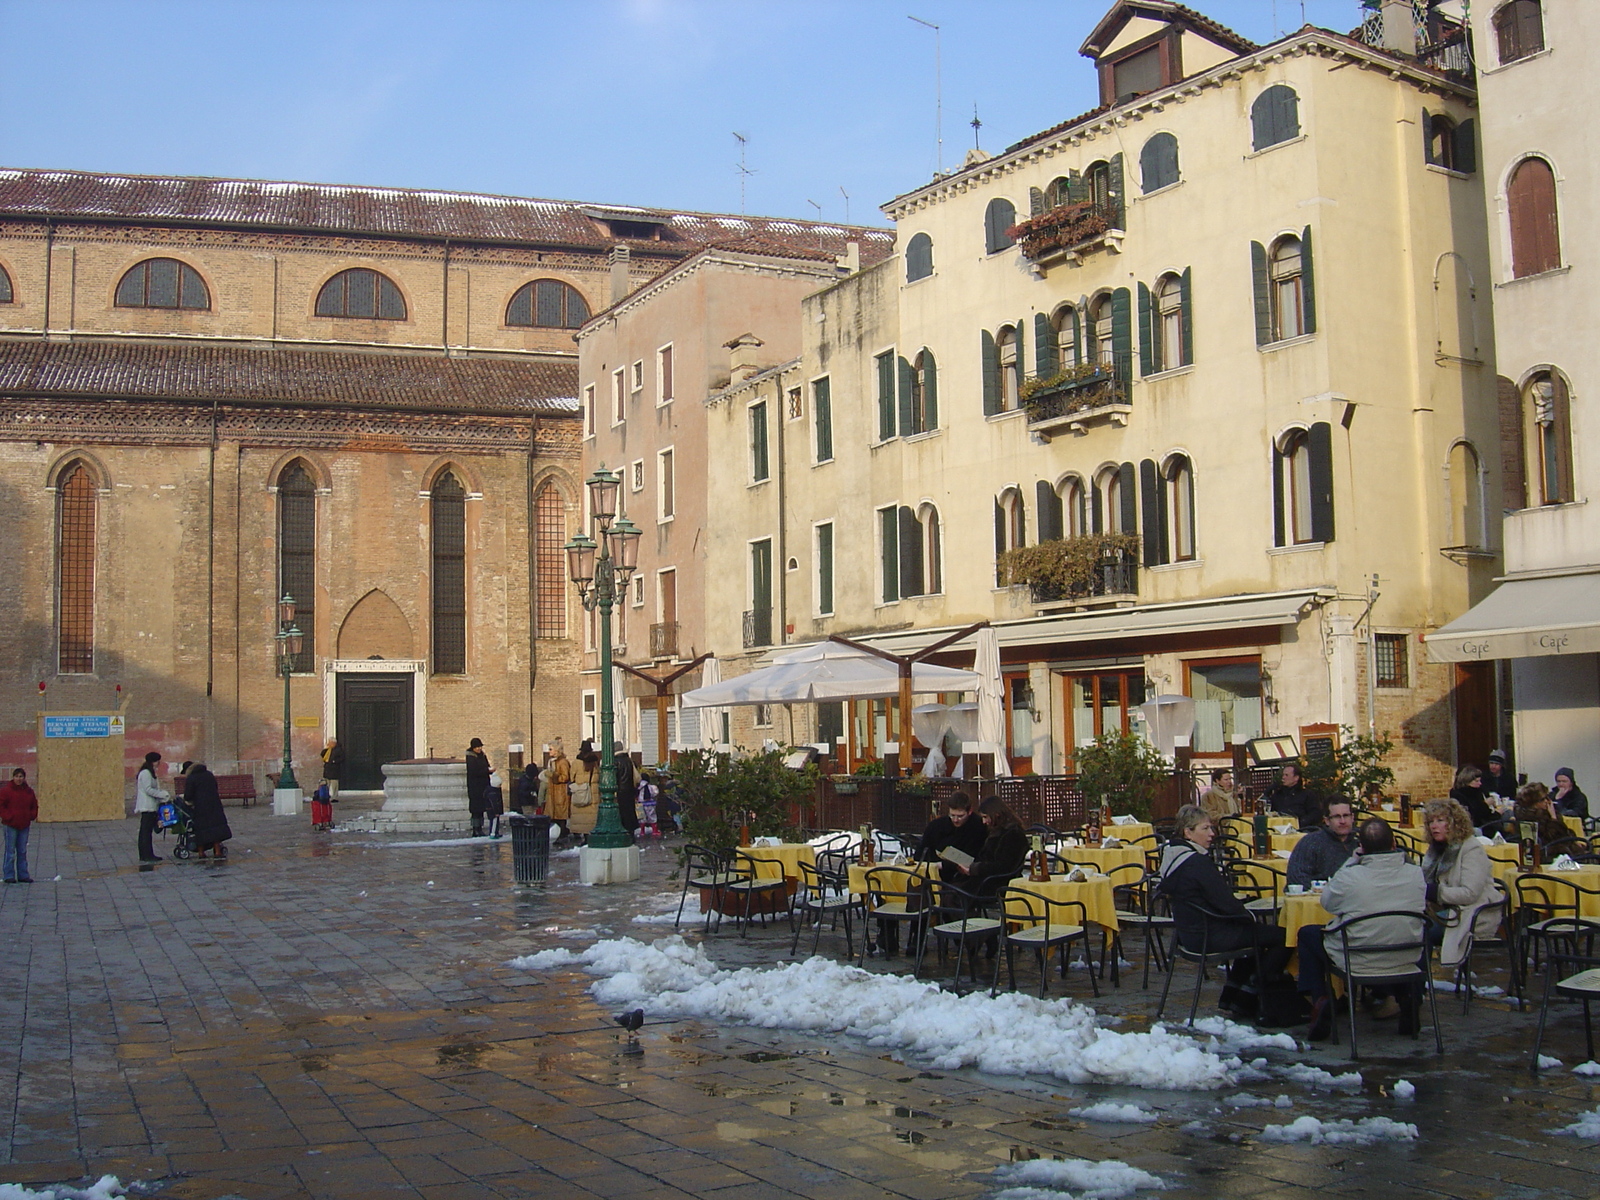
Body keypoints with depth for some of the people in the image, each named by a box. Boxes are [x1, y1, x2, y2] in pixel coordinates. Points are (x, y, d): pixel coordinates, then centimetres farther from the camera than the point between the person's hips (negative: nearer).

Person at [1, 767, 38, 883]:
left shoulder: (29, 791, 9)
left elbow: (34, 806, 18)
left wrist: (31, 817, 4)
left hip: (24, 825, 5)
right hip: (11, 825, -5)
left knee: (23, 852, 10)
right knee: (10, 852, -2)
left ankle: (23, 875, 15)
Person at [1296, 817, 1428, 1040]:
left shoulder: (1349, 876, -21)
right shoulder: (1416, 873, -11)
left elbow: (1327, 902, -1)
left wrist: (1352, 862, 4)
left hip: (1358, 962, -3)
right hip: (1406, 961, 3)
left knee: (1307, 934, 21)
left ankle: (1320, 1000, 8)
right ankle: (1409, 997, 23)